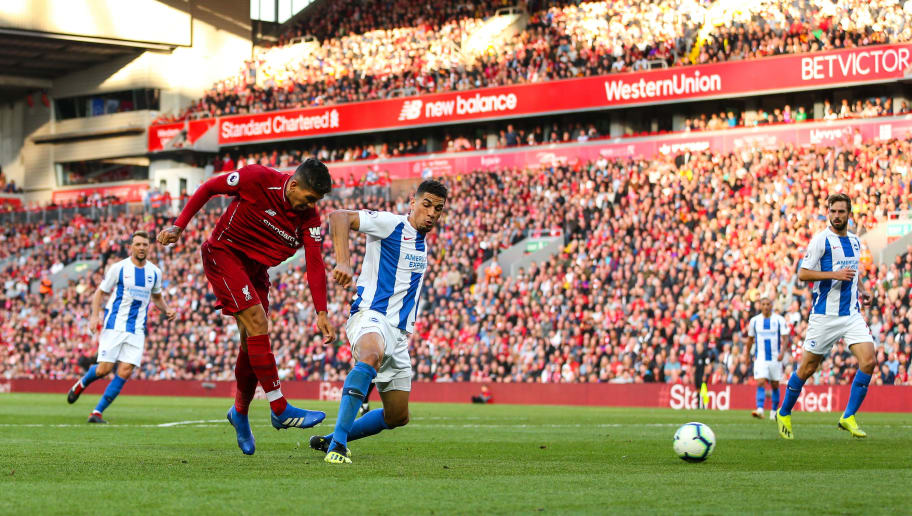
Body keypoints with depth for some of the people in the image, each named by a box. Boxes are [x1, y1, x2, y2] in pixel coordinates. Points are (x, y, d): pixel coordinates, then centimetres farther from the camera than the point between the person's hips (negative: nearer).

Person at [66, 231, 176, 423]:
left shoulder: (154, 272, 9)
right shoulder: (118, 268, -3)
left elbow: (156, 296, 25)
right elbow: (100, 292, 3)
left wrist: (166, 310, 6)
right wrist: (95, 315, -11)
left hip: (137, 330, 3)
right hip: (114, 326, -3)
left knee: (125, 372, -9)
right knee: (104, 369, -9)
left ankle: (97, 412, -2)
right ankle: (81, 384, 26)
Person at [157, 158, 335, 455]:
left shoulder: (310, 218, -9)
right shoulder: (258, 179, -21)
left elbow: (315, 264, -12)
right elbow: (210, 187, -10)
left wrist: (321, 312, -21)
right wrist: (179, 226, -13)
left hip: (256, 269, 6)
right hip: (223, 254, -6)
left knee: (253, 343, 3)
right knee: (257, 322, -20)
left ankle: (240, 413, 25)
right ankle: (279, 410, -21)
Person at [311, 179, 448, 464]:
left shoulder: (423, 244, 19)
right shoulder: (391, 224, -6)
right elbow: (339, 217, -20)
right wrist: (343, 262, -32)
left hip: (399, 332, 8)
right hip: (371, 315, -8)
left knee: (397, 416, 7)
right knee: (371, 356, -43)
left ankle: (331, 440, 26)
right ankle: (337, 443, -45)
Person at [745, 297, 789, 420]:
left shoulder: (779, 320, -1)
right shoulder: (754, 320, 5)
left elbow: (785, 338, -5)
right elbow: (750, 339, 16)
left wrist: (782, 352, -21)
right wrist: (747, 355, 18)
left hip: (775, 358, 0)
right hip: (760, 358, 0)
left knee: (775, 385, 8)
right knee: (761, 383, -15)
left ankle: (774, 412, 20)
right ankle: (760, 410, -25)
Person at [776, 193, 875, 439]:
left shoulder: (855, 241, 13)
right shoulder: (821, 240, -7)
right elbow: (802, 273, -11)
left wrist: (861, 290, 11)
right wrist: (834, 274, -20)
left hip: (852, 314, 5)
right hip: (825, 315, -5)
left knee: (868, 361, -13)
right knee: (807, 368, 2)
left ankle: (848, 417, -5)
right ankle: (784, 414, 22)